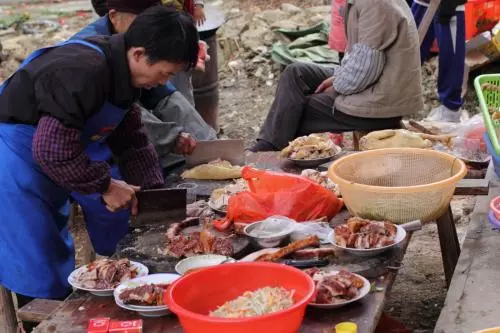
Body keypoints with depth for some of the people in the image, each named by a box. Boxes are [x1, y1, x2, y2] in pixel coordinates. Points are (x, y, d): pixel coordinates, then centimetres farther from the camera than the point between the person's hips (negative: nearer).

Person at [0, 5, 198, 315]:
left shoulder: (121, 73, 2)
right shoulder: (82, 72, -29)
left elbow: (132, 139, 11)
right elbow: (52, 149, -32)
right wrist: (105, 185, -20)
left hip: (44, 173, 10)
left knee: (62, 272, 17)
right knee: (43, 286, -6)